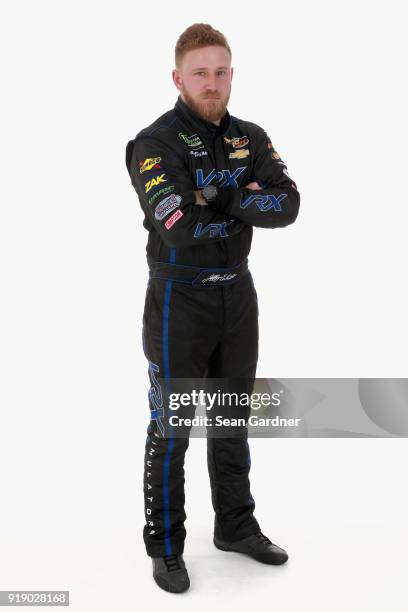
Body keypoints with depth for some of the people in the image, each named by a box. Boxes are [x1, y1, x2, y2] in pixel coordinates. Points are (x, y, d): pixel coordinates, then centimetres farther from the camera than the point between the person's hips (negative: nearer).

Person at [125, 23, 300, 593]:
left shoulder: (252, 139, 4)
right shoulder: (157, 143, -15)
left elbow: (287, 205, -10)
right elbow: (182, 226, -28)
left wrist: (220, 201, -22)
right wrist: (247, 205, -15)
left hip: (238, 294, 6)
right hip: (180, 297, -6)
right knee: (172, 429, 4)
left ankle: (236, 526, 34)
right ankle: (166, 548, 20)